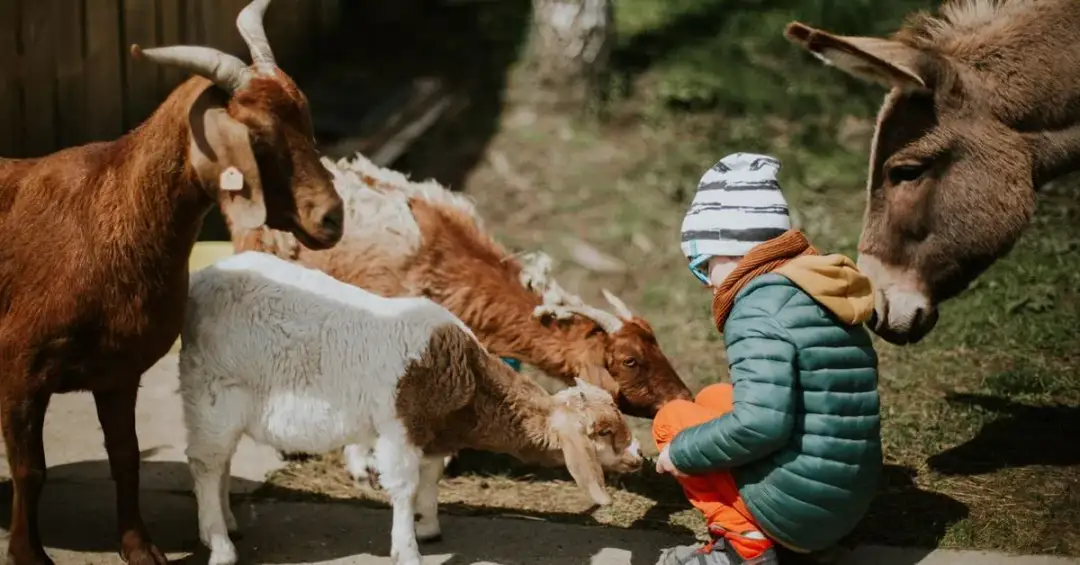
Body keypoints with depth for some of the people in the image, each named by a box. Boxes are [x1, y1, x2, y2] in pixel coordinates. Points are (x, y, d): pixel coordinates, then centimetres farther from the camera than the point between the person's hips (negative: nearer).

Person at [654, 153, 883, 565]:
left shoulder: (759, 306, -16)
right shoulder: (822, 291, 11)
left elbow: (760, 424, -26)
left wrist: (681, 452, -10)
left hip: (795, 509, -9)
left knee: (673, 418, 7)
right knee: (712, 399, 20)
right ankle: (747, 531, 10)